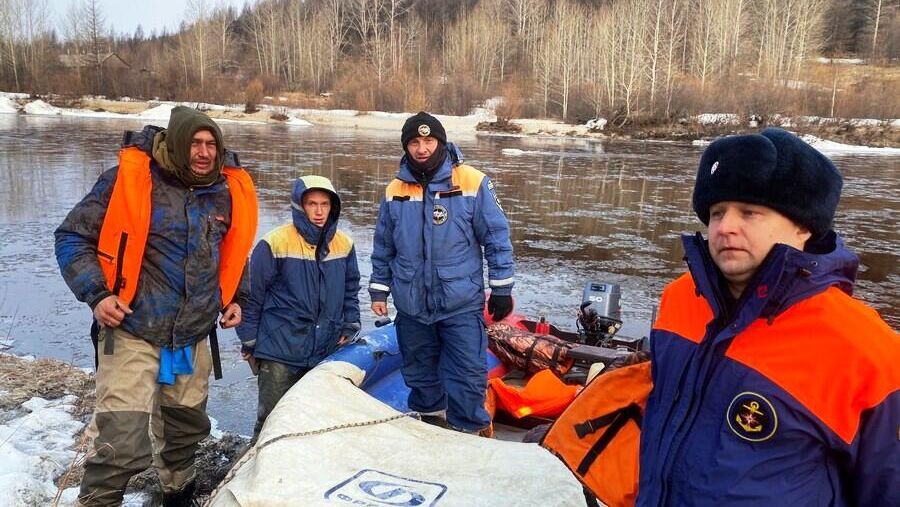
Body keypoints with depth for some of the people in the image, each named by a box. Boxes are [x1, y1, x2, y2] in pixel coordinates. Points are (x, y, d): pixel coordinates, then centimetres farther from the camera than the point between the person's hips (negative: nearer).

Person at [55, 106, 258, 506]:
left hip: (193, 337, 5)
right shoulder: (130, 178, -14)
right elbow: (72, 238, -6)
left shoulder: (229, 191, 0)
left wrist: (234, 298, 9)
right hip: (132, 331, -5)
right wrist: (96, 293, -17)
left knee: (186, 426, 23)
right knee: (121, 442, -12)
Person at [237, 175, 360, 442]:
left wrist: (350, 326, 10)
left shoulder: (344, 244, 2)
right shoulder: (275, 243, -13)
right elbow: (253, 294, -7)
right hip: (280, 351, -4)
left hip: (328, 350, 5)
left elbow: (350, 289, 16)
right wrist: (249, 340, -3)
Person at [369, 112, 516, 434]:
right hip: (411, 304, 4)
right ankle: (431, 419, 40)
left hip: (461, 303, -4)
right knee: (419, 371, 18)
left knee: (468, 374, -1)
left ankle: (468, 433, 18)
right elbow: (383, 247, 13)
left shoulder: (472, 182, -8)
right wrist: (379, 290, 13)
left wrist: (501, 288, -4)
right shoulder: (395, 191, 3)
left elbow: (497, 237, -4)